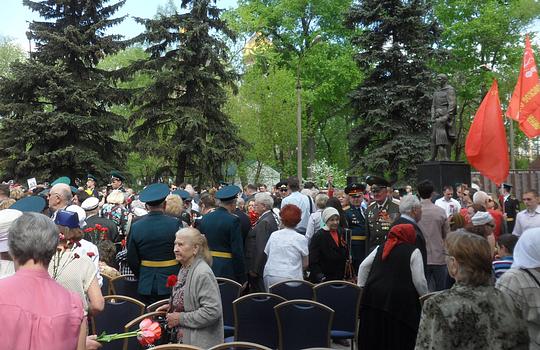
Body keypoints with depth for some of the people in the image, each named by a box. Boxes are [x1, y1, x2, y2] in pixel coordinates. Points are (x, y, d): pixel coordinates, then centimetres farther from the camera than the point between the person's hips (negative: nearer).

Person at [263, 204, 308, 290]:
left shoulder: (273, 235, 6)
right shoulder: (301, 239, -1)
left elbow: (266, 254, 13)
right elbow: (305, 264, 5)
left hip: (270, 276, 3)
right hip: (290, 278, -3)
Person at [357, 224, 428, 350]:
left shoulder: (381, 247, 16)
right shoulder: (413, 251, 2)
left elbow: (363, 266, 14)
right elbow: (419, 280, -4)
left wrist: (362, 288, 19)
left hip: (374, 297, 5)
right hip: (399, 301, -5)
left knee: (373, 339, 12)